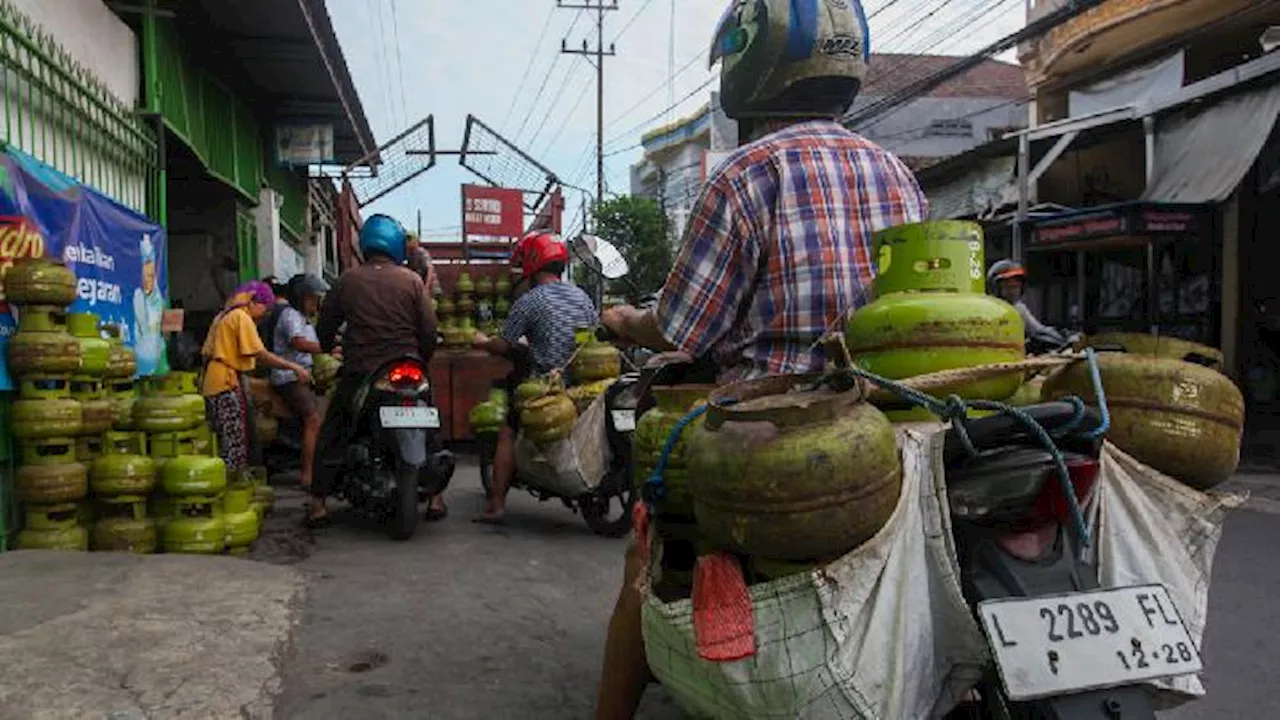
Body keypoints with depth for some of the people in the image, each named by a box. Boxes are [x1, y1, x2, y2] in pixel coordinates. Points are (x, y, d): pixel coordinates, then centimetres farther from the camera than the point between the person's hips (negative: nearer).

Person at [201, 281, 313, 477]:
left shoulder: (224, 316, 20)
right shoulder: (242, 317, -9)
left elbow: (207, 351, 19)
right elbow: (261, 355, -16)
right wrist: (294, 367, -13)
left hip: (212, 382, 10)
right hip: (227, 382, -10)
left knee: (225, 439, 10)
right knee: (234, 437, -8)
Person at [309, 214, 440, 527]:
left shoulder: (348, 279, 2)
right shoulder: (412, 280, 0)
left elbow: (325, 324, 8)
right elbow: (429, 329, -1)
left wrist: (328, 348, 30)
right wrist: (422, 360, 17)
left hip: (358, 372, 0)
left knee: (330, 434, 15)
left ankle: (317, 504, 9)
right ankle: (435, 496, 15)